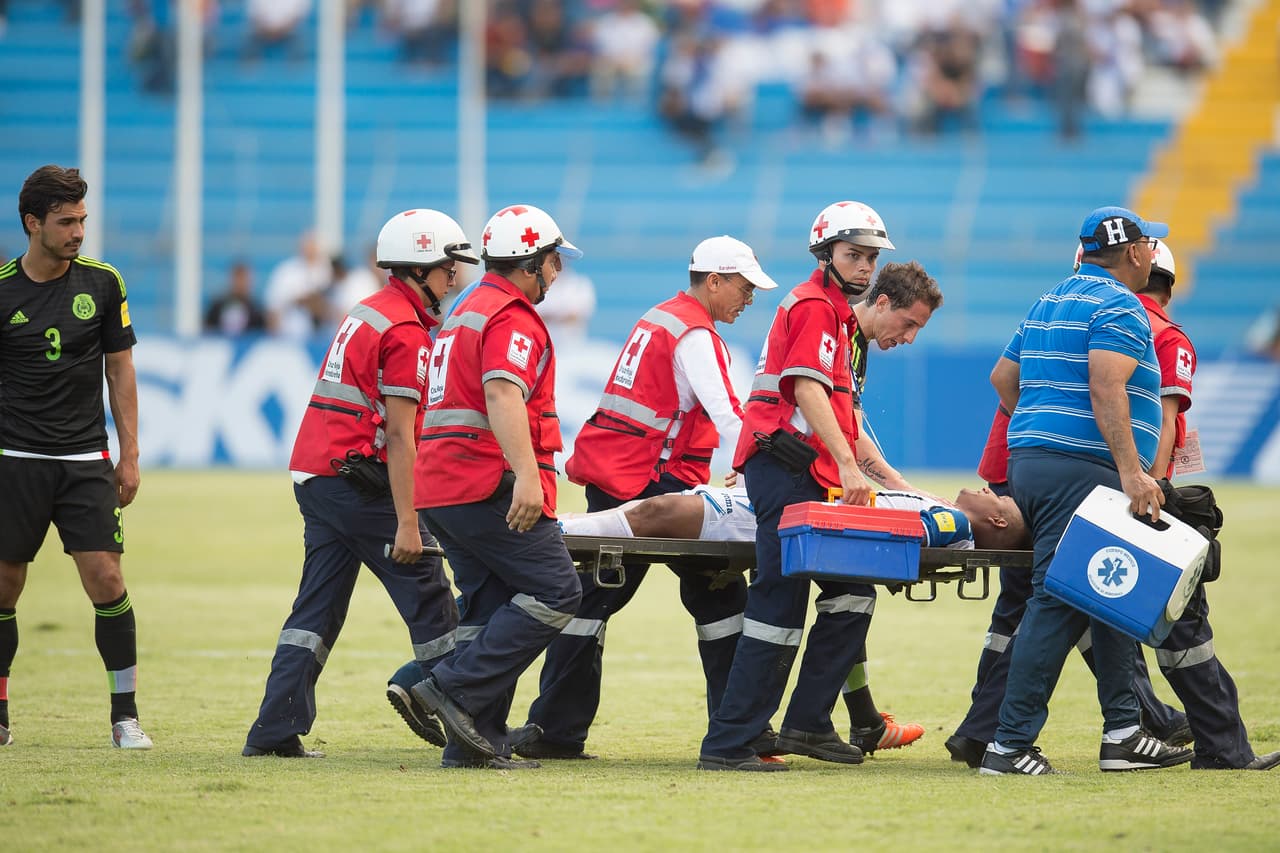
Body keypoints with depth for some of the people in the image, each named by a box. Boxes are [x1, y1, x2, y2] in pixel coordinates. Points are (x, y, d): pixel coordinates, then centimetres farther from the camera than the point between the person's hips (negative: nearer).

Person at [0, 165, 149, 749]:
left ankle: (125, 715, -1)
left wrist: (129, 455, 5)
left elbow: (120, 371, 9)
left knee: (106, 579, -9)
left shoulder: (103, 283, 2)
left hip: (86, 460, 1)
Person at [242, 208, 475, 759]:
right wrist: (406, 524, -17)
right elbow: (399, 435, -16)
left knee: (318, 609, 8)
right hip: (359, 481, -9)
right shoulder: (405, 331, -11)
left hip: (315, 479, 9)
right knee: (429, 601, -1)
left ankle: (275, 732, 2)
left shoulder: (366, 313, 18)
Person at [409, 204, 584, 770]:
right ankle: (457, 689, -17)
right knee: (556, 592, -9)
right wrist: (527, 474, -35)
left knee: (491, 607, 10)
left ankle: (475, 744, 5)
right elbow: (503, 393, -25)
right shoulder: (513, 318, -8)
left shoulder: (465, 315, 25)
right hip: (488, 485, -10)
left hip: (441, 488, 10)